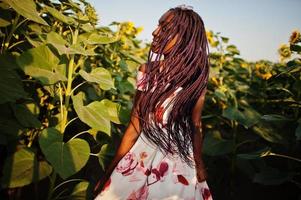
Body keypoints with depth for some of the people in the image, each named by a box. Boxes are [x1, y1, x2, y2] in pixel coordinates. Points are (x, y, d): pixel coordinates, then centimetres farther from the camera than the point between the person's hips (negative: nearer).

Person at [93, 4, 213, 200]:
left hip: (179, 163, -1)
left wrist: (200, 166, 5)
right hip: (143, 155, 2)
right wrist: (110, 172, -4)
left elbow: (196, 127, -2)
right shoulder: (147, 72, -9)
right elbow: (135, 124, -7)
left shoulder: (195, 80, -13)